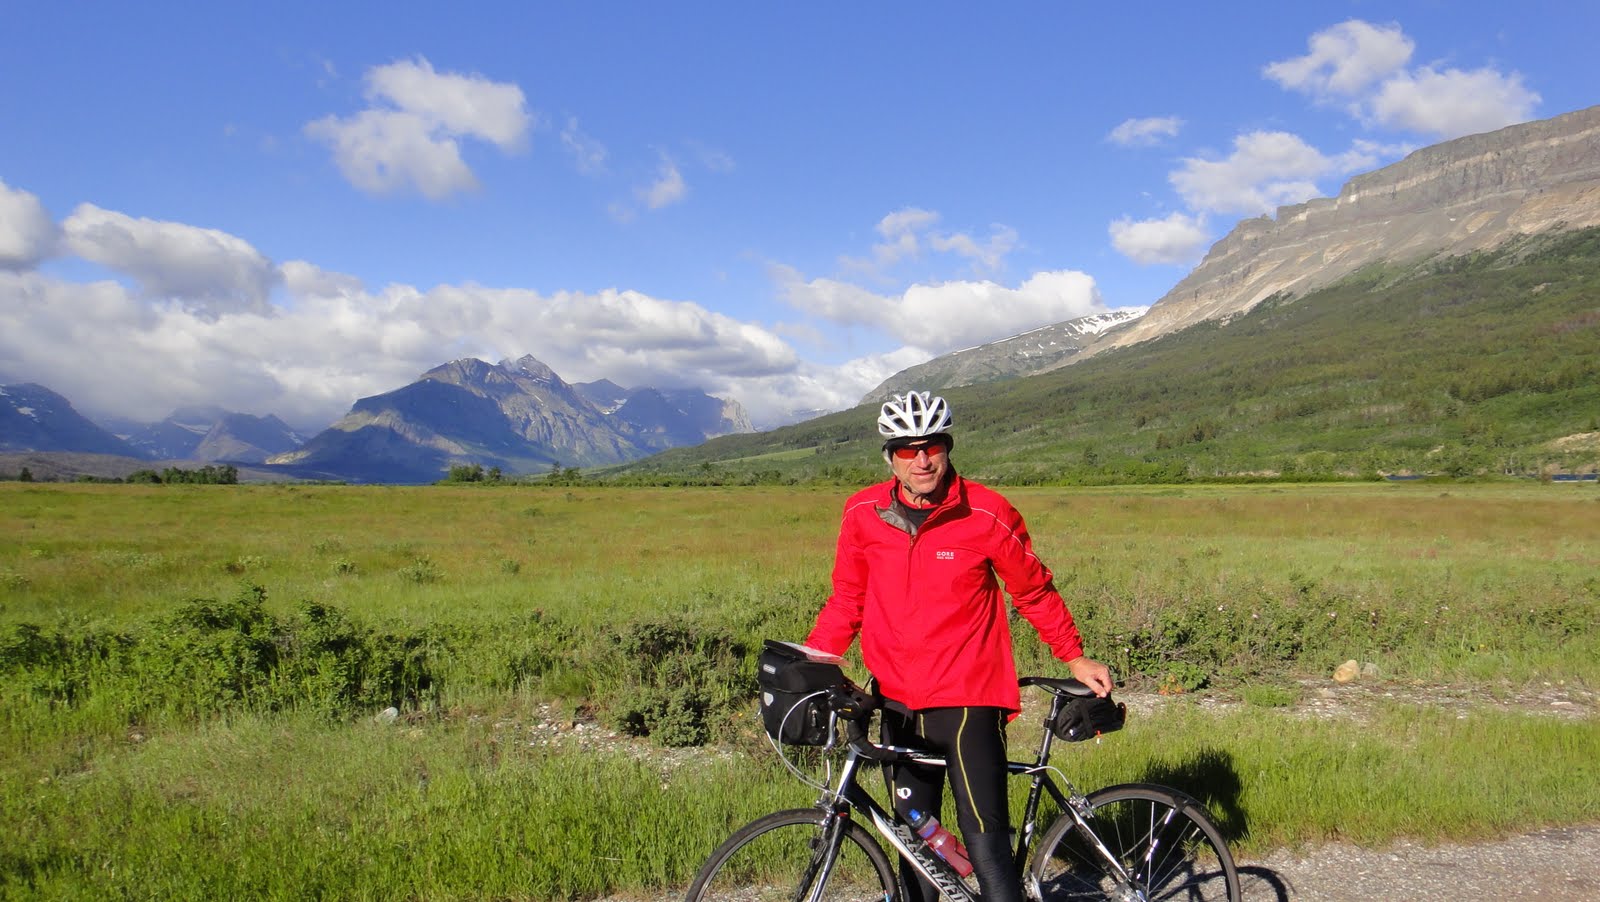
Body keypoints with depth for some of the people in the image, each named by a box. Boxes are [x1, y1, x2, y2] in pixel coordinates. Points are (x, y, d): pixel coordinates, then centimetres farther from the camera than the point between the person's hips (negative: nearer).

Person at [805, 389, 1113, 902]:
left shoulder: (988, 515, -10)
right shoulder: (863, 514, -1)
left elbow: (1034, 592, 5)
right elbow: (848, 599, 10)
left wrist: (1074, 657, 8)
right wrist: (810, 659, -1)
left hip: (968, 702, -3)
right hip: (899, 705, 4)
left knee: (986, 847, -7)